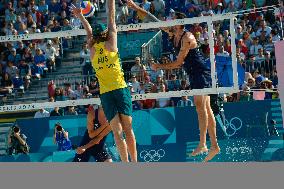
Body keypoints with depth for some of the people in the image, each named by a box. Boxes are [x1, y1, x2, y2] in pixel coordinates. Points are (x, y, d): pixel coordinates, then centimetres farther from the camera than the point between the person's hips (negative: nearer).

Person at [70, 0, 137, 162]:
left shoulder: (92, 49, 8)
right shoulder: (110, 43, 2)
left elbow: (89, 32, 27)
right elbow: (112, 19, 10)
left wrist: (80, 16, 42)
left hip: (105, 93, 2)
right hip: (121, 89, -2)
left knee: (117, 132, -3)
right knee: (128, 129, 0)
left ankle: (126, 163, -11)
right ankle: (134, 162, -2)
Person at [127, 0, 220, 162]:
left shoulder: (187, 38, -17)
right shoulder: (174, 33, 8)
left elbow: (178, 63, -16)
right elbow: (153, 20, 11)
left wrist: (159, 67, -7)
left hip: (201, 72, -9)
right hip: (195, 74, 9)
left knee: (200, 104, -18)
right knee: (205, 108, 6)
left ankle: (202, 144, -26)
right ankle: (214, 145, 5)